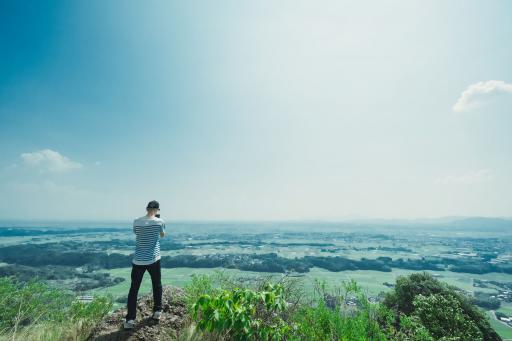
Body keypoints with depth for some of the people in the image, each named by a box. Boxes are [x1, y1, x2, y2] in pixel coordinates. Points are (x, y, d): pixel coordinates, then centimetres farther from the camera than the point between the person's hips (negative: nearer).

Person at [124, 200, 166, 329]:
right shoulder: (159, 221, -10)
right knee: (157, 285, 19)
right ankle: (157, 311, 29)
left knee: (133, 289, 10)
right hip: (153, 260, -1)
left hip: (138, 261, 1)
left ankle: (130, 320, 8)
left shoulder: (136, 222, -5)